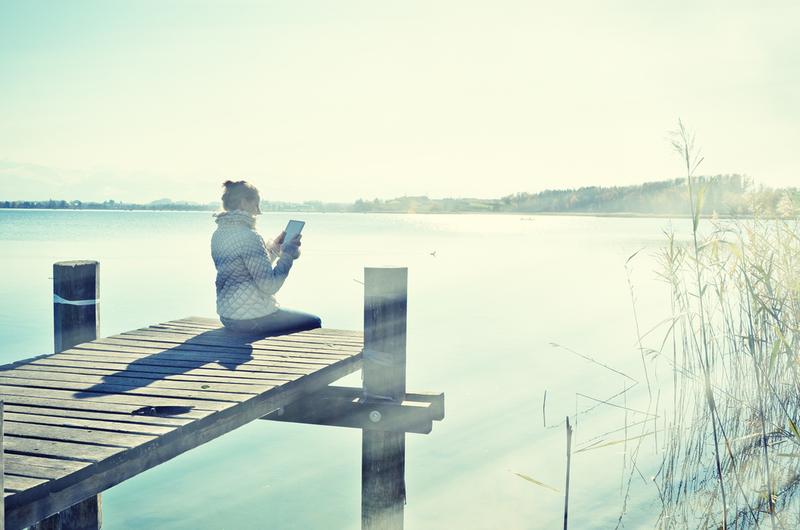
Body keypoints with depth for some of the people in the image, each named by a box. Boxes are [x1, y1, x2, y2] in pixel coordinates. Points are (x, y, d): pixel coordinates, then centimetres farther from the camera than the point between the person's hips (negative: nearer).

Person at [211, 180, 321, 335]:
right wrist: (289, 252, -13)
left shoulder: (219, 233, 8)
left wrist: (276, 246, 12)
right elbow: (269, 285, -23)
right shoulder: (249, 236, -22)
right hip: (249, 319, -10)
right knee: (314, 322, 7)